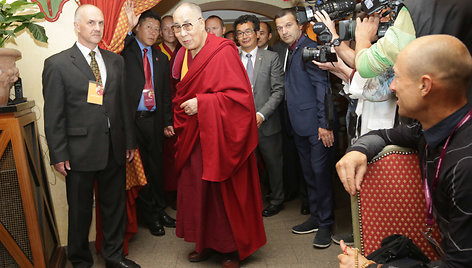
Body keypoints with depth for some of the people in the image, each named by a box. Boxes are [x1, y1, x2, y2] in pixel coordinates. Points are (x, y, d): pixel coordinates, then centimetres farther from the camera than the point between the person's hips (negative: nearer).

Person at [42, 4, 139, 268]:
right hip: (80, 150, -4)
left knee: (115, 205, 15)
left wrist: (130, 141, 10)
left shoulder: (116, 61, 10)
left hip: (114, 148, 4)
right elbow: (53, 115, -6)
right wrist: (59, 154, -9)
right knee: (80, 210, 11)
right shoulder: (57, 63, -4)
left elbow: (123, 104, 11)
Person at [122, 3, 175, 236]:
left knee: (155, 167, 12)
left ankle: (159, 210, 27)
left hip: (153, 120, 4)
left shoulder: (161, 58, 14)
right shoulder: (126, 50, 0)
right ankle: (150, 216, 19)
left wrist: (167, 121, 10)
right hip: (130, 119, -4)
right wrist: (128, 28, -29)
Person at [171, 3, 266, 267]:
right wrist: (181, 113, 6)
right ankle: (205, 243, 28)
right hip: (194, 139, 7)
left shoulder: (223, 53, -15)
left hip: (220, 137, -7)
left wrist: (201, 104, -21)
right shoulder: (183, 55, 9)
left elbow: (239, 96, -21)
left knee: (226, 194, 4)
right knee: (196, 191, 10)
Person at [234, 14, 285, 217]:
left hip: (266, 123, -2)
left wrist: (261, 114, -16)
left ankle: (276, 200, 29)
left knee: (273, 164, 11)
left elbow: (278, 90, -6)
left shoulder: (271, 58, 0)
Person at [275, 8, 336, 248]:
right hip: (300, 126, 9)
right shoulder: (289, 52, 16)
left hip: (316, 126, -9)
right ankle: (316, 217, 28)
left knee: (320, 173, -3)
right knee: (309, 173, 16)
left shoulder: (310, 49, -12)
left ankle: (325, 224, 9)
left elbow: (322, 86, -17)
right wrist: (293, 122, 15)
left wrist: (324, 124, -21)